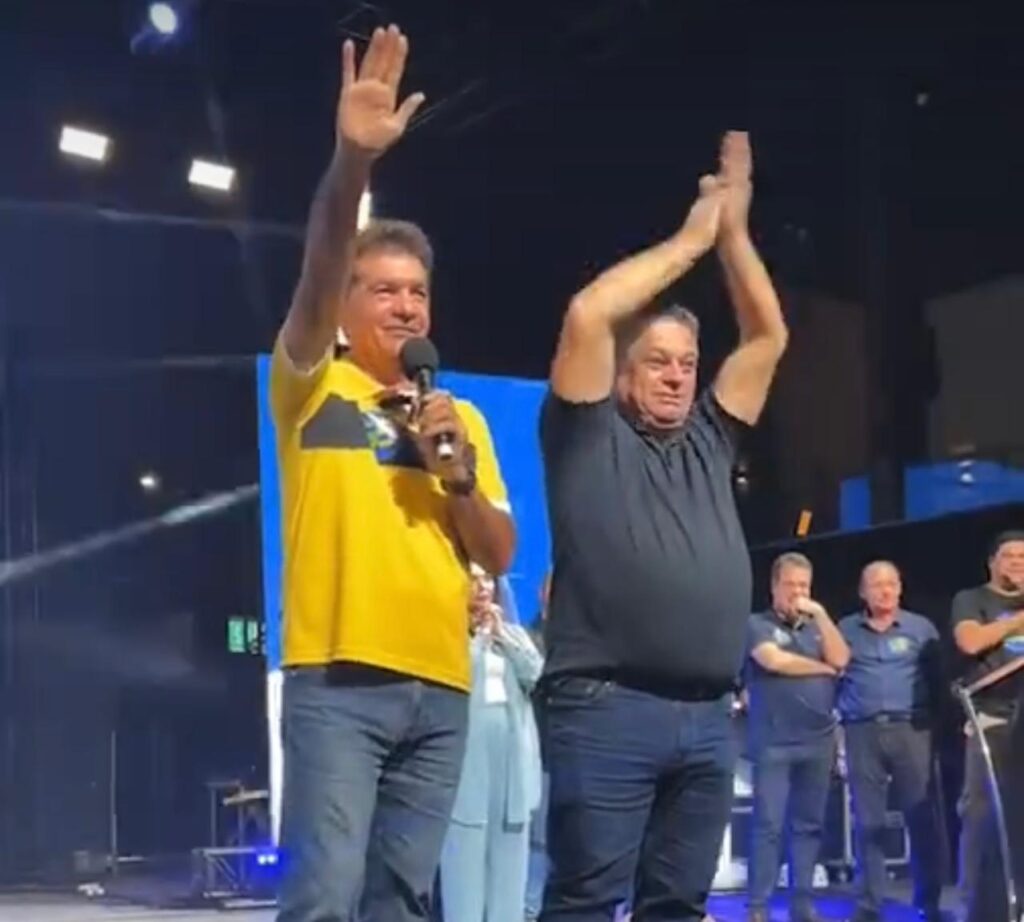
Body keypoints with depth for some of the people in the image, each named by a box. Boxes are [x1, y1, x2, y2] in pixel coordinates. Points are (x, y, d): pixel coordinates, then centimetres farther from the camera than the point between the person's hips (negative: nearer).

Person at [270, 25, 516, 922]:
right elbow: (318, 278, -16)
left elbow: (501, 554, 13)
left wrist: (457, 471, -6)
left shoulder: (463, 418, 17)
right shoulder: (313, 388, 4)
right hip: (337, 680, -5)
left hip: (440, 687, 5)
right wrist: (351, 162, -31)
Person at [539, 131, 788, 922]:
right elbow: (587, 316, -6)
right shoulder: (590, 438, 7)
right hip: (608, 710, -6)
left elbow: (768, 337, 22)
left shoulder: (708, 443, 21)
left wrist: (734, 229, 16)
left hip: (708, 718, 6)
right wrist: (689, 242, 5)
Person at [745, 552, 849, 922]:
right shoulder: (758, 624, 4)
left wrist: (820, 614, -2)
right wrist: (823, 668, 0)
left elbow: (840, 659, 1)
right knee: (768, 824, -7)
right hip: (774, 742, -5)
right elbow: (774, 660, -12)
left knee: (809, 824, 5)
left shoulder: (815, 626, 17)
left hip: (819, 741, 5)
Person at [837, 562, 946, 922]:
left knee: (923, 818, -5)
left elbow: (938, 678, 5)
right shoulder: (845, 630, 11)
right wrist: (836, 717, -2)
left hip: (910, 730, -1)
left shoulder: (921, 628, 9)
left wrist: (936, 721, -4)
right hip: (862, 733, 1)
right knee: (868, 822, 2)